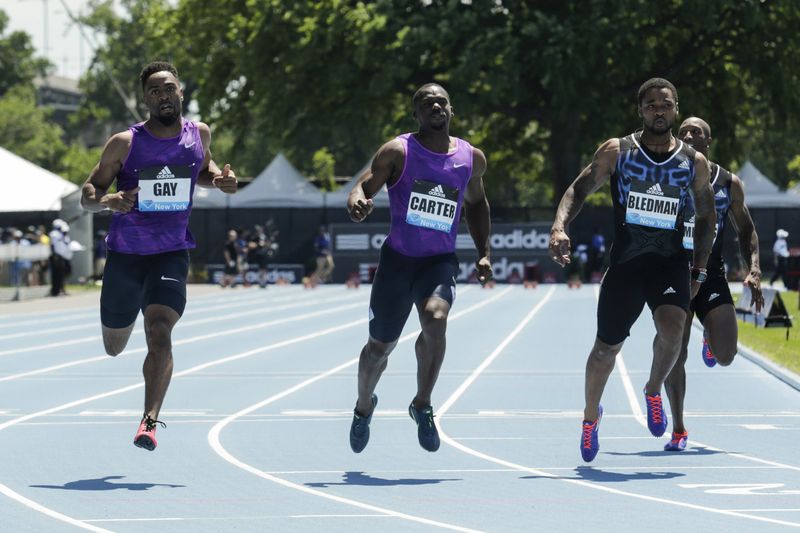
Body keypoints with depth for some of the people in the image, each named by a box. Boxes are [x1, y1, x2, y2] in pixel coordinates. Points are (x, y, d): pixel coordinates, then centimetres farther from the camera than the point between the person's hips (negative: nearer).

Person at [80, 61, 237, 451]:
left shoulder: (199, 135, 0)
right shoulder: (124, 144, -9)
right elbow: (87, 195, -5)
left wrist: (219, 179, -1)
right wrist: (107, 201, -28)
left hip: (172, 254, 0)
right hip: (125, 255, 0)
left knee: (160, 334, -23)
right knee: (114, 347, 16)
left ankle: (150, 421, -22)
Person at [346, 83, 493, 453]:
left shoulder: (472, 158, 5)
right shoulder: (398, 152, -6)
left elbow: (476, 203, 22)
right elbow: (365, 185, -11)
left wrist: (484, 252, 13)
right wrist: (357, 201, -36)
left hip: (440, 260, 1)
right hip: (397, 257, -1)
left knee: (435, 320, -29)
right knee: (380, 345, 8)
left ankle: (422, 406, -11)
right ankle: (364, 407, 39)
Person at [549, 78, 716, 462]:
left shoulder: (694, 163, 3)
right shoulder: (616, 151, -1)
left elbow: (706, 216, 14)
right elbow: (579, 189, -1)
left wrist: (699, 271, 10)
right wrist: (559, 228, -19)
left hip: (670, 261, 0)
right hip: (625, 262, 0)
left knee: (672, 327, -27)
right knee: (606, 348, 8)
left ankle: (654, 391, 3)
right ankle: (591, 416, 36)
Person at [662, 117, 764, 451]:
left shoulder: (729, 184, 4)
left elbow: (746, 230, 13)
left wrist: (754, 271, 0)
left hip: (711, 276, 1)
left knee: (725, 356, -11)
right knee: (674, 356, -6)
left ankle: (710, 338, 29)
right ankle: (678, 430, 11)